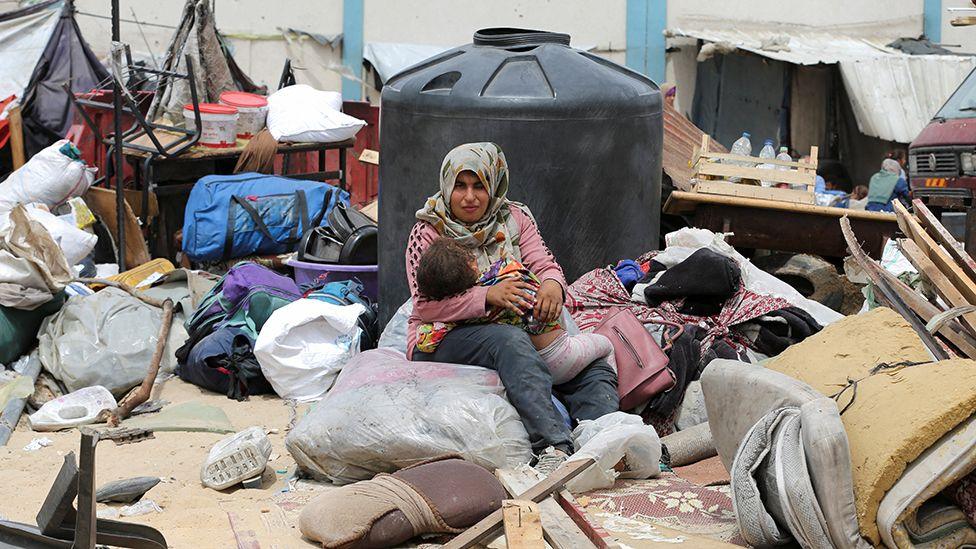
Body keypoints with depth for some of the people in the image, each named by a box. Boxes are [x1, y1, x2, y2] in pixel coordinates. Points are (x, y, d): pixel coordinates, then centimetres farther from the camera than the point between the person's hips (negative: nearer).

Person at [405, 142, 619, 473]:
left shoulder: (515, 219, 12)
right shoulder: (428, 232, -2)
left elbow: (544, 265, 2)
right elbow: (426, 305, -13)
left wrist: (552, 284, -24)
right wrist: (487, 296, -28)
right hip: (443, 340, -6)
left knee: (595, 370, -15)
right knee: (511, 340, -38)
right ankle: (553, 446, -54)